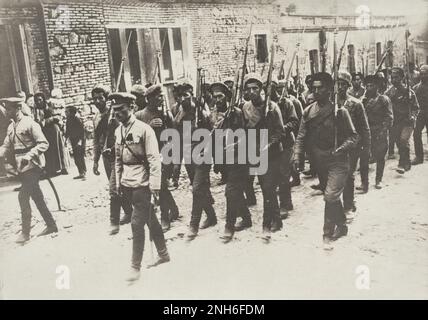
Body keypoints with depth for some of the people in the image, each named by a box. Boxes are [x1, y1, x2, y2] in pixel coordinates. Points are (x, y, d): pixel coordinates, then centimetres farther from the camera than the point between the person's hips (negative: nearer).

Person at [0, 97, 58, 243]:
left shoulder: (30, 123, -12)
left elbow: (44, 144, -16)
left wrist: (29, 155, -28)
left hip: (32, 166, -8)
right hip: (22, 167, 8)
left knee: (23, 196, -11)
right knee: (37, 197, 12)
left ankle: (25, 232, 0)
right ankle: (51, 225, 23)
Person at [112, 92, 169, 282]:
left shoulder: (144, 129, -14)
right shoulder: (118, 131, 7)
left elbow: (154, 160, -15)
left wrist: (154, 187, -17)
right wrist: (118, 183, 13)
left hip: (142, 185, -7)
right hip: (127, 185, 7)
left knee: (137, 224, -5)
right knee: (150, 220, 17)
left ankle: (135, 267, 9)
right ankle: (163, 254, 33)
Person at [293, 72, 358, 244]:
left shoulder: (339, 111, -10)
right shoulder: (308, 111, 3)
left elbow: (353, 136, -7)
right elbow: (301, 136, 4)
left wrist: (340, 149, -22)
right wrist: (297, 156, -8)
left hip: (337, 161, -5)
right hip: (319, 162, 5)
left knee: (330, 196, -16)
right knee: (333, 196, 19)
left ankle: (328, 233, -1)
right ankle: (342, 226, 39)